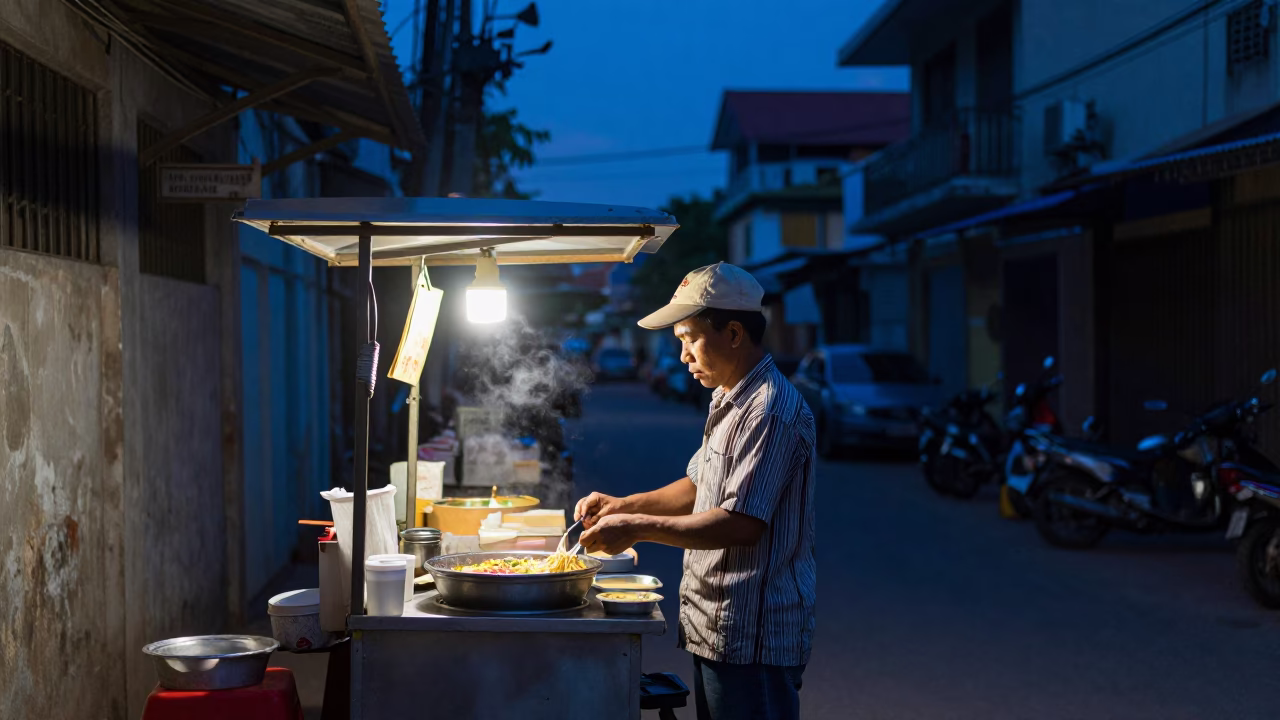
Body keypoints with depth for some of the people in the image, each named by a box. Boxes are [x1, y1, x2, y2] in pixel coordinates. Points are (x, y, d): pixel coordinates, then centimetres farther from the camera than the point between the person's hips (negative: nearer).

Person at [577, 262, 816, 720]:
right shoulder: (729, 401, 15)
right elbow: (700, 487, 23)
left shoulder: (771, 409, -19)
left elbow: (742, 523, -23)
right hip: (716, 630, 10)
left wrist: (639, 528, -19)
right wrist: (622, 506, 9)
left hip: (751, 637, -10)